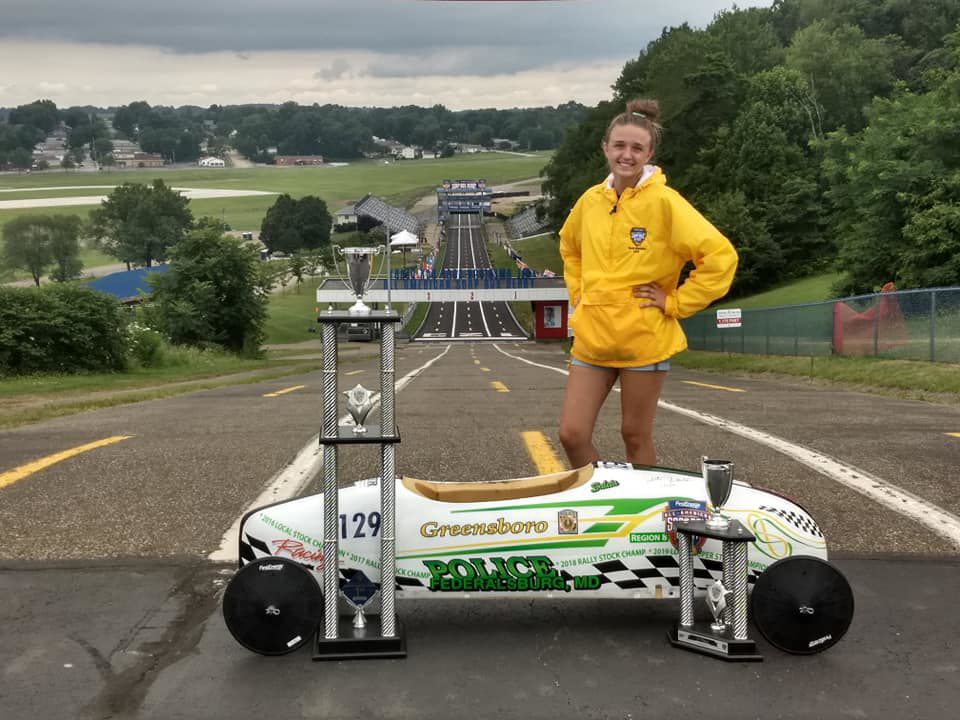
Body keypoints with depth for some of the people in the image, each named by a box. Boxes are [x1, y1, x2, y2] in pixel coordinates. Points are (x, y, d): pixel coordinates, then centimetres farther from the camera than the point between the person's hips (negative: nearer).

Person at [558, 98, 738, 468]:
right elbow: (569, 247, 28)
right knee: (572, 434, 2)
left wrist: (675, 303, -12)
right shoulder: (590, 200, 6)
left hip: (644, 338, -5)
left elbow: (720, 256, -15)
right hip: (592, 337, 5)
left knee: (635, 435, 6)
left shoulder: (664, 201, -10)